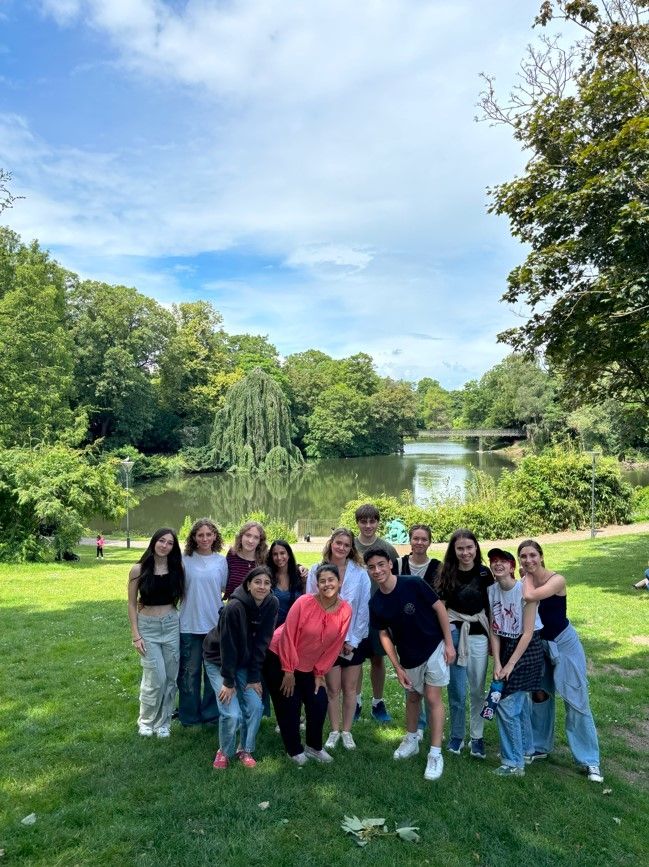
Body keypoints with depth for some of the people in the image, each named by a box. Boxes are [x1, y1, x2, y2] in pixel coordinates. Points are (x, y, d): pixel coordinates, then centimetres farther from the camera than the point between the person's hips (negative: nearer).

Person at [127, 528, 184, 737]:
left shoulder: (176, 569, 0)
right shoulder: (139, 570, -7)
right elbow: (132, 604, -2)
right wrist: (136, 635, -6)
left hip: (171, 625, 3)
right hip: (147, 626, -2)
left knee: (170, 678, 6)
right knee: (156, 678, -4)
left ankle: (163, 722, 26)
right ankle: (146, 720, 21)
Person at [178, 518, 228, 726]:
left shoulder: (221, 561, 0)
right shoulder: (185, 560, -5)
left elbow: (224, 590, 9)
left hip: (215, 624, 2)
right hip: (189, 624, -1)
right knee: (189, 671, 9)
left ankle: (211, 713, 29)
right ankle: (190, 715, 26)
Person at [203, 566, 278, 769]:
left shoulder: (271, 604, -17)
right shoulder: (234, 608, -31)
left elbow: (262, 643, -10)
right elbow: (227, 646, -23)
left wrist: (254, 677, -9)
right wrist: (228, 682, -16)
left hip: (245, 662, 4)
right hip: (219, 661, -4)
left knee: (255, 706, -6)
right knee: (232, 713, -13)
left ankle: (246, 750, 19)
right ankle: (224, 751, 16)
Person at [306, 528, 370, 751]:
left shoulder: (360, 573, -6)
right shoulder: (316, 571, -6)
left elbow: (364, 609, -5)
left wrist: (353, 640, -6)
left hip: (353, 640, 1)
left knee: (350, 688, 11)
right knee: (333, 689, 8)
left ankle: (347, 731, 27)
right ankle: (334, 731, 26)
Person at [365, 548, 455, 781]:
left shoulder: (413, 584, -24)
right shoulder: (375, 603, -11)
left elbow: (439, 608, -15)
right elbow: (384, 635, -2)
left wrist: (449, 643, -13)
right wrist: (398, 668, -3)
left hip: (434, 647, -4)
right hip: (409, 656, 4)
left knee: (432, 698, -3)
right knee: (413, 696, 21)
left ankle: (436, 754, 9)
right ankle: (411, 740, 41)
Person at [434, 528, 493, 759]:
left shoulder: (485, 574, -2)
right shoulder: (446, 574, -4)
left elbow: (491, 608, 4)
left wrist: (493, 638, 6)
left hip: (478, 636, 1)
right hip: (454, 635, -1)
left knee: (477, 689, 9)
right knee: (456, 690, 6)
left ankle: (477, 737, 25)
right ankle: (456, 735, 24)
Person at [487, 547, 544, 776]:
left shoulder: (525, 590, -20)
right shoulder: (492, 590, -3)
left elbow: (528, 633, -17)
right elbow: (494, 630, 1)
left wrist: (509, 665, -15)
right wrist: (497, 663, -7)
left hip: (527, 648, -6)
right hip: (505, 646, 6)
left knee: (506, 703, -6)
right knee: (519, 701, 18)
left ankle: (514, 763, 9)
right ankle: (526, 750, 38)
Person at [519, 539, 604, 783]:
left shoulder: (557, 580, -22)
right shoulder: (522, 584, -8)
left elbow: (530, 597, -38)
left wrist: (528, 576, -24)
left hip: (564, 643, -4)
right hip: (538, 646, 4)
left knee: (576, 702, 1)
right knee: (539, 697, 14)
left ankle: (589, 760, 14)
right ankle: (540, 747, 32)